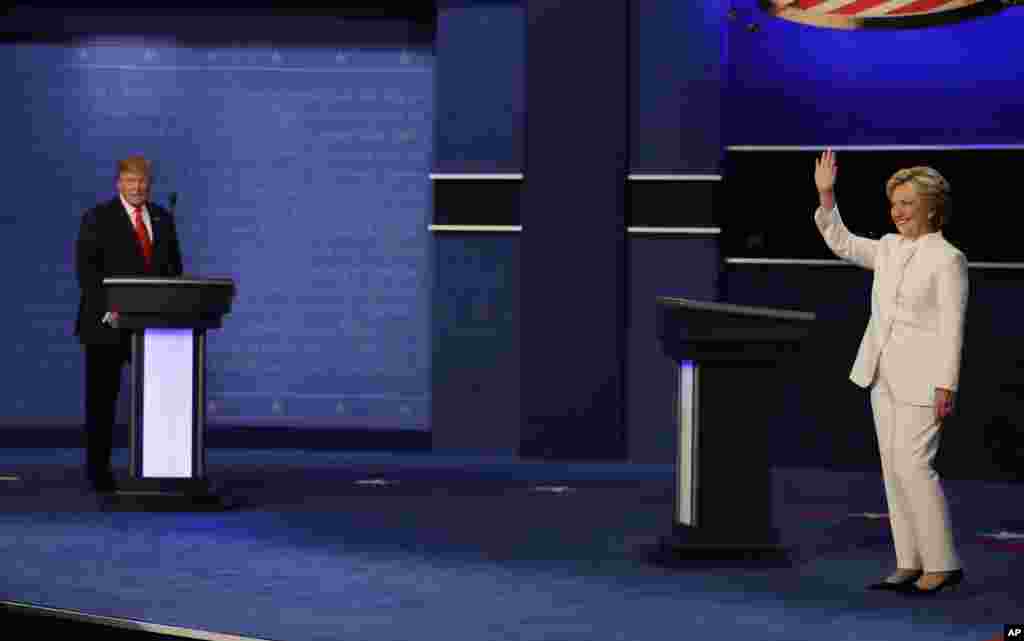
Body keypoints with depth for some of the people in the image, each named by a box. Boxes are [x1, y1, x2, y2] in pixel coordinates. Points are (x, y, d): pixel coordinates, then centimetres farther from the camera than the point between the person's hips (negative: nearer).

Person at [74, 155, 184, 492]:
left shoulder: (163, 218, 12)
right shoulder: (97, 218, -3)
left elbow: (174, 266, 16)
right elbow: (86, 268, -9)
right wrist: (107, 309, -18)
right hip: (108, 324, -4)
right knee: (102, 399, 3)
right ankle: (99, 470, 10)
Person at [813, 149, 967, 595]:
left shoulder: (947, 259, -10)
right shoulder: (889, 248, 10)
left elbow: (951, 328, -13)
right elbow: (841, 243, 15)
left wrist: (946, 386, -17)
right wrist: (826, 196, 2)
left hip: (921, 377, -8)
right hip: (883, 374, 8)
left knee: (912, 465, -10)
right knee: (893, 468, 7)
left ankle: (942, 564, -1)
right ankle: (909, 563, 12)